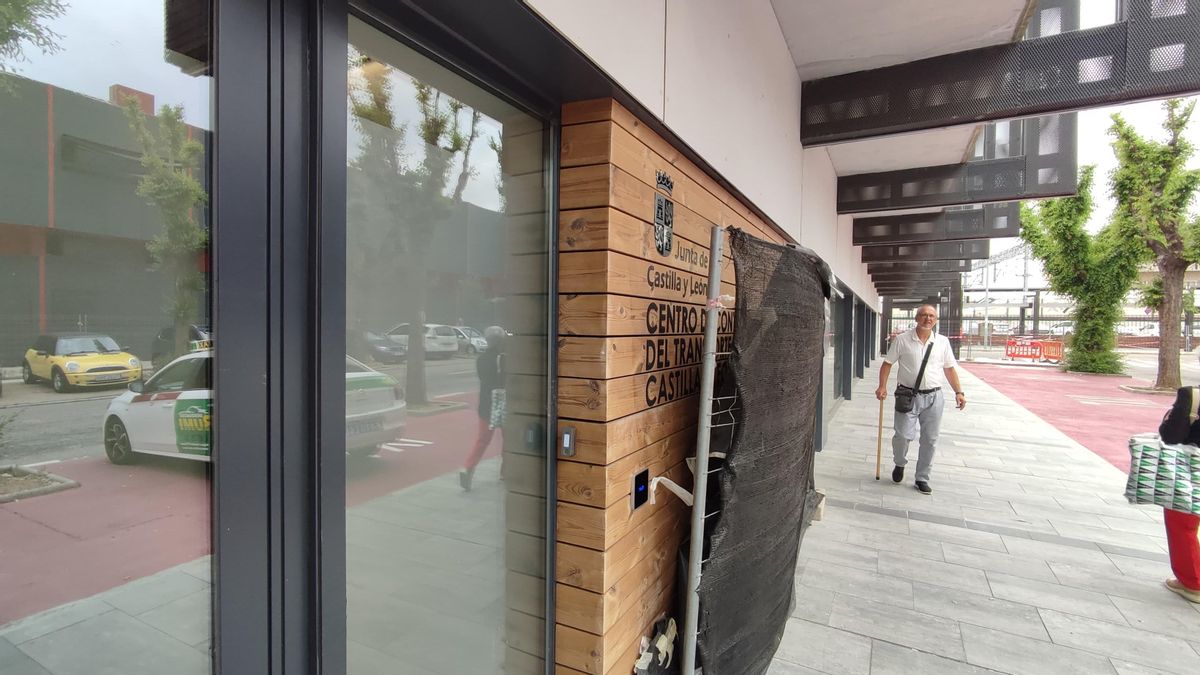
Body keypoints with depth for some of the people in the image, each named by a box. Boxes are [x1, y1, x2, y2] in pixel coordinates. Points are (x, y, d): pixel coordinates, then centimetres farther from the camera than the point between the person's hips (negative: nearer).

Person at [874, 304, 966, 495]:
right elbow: (887, 363, 0)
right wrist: (882, 386, -10)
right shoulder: (902, 339, -2)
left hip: (933, 398, 3)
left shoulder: (942, 342, 6)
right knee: (903, 435, -7)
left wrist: (959, 392, 6)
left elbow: (949, 369, 13)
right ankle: (900, 464, 24)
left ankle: (922, 479, 21)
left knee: (930, 440, 7)